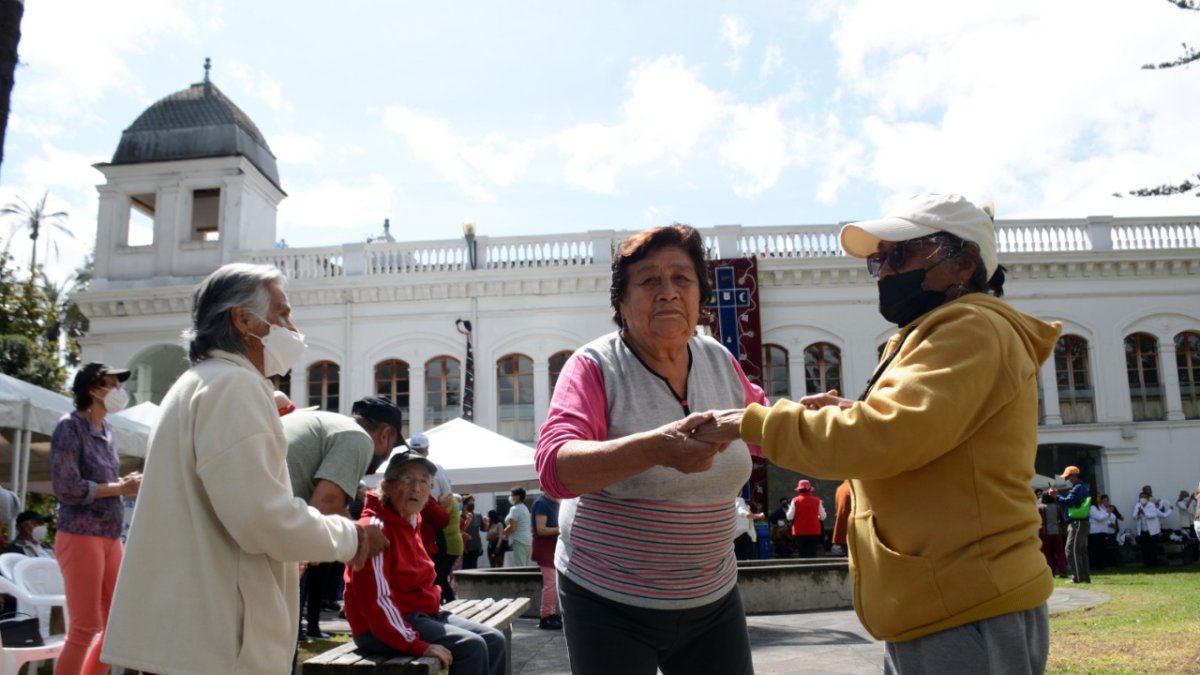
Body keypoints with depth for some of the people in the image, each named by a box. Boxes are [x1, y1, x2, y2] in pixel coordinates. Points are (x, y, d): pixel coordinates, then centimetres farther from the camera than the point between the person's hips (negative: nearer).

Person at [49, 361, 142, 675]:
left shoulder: (106, 429, 11)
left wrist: (128, 483, -2)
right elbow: (67, 487, -17)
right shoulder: (70, 426, -10)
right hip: (80, 537, -8)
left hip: (110, 537, 8)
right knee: (84, 629, -2)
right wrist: (121, 488, -11)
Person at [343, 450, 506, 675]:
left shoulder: (411, 524, 12)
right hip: (381, 630, -10)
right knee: (471, 646, -23)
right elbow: (375, 599, -26)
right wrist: (417, 644, -29)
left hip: (424, 614, 10)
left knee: (494, 640, 0)